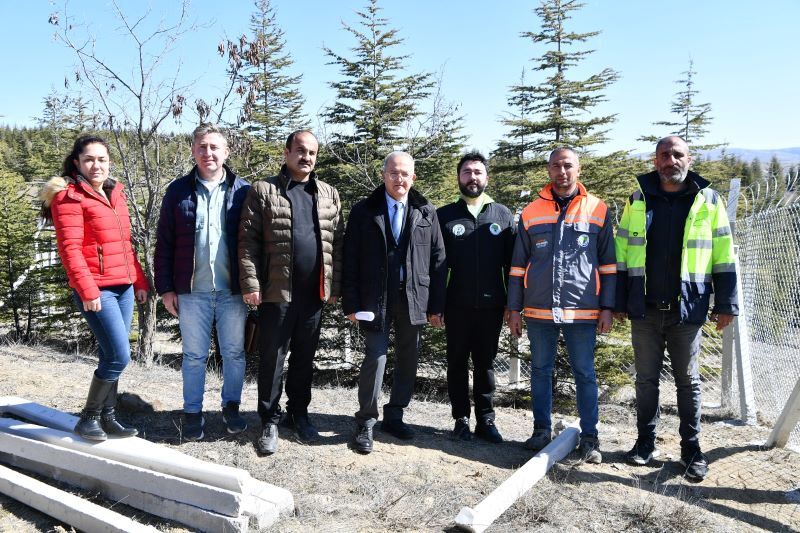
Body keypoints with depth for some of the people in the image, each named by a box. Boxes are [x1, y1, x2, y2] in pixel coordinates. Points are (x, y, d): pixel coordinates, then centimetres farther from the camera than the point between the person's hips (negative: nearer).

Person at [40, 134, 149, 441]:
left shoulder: (115, 194, 16)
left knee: (111, 356, 11)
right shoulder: (68, 196, -6)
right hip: (97, 290, -7)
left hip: (123, 287, 7)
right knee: (119, 356, -10)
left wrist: (140, 280, 15)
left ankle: (107, 417, 21)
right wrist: (88, 290, -20)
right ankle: (88, 418, 8)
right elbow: (70, 249, -14)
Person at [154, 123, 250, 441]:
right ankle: (193, 412, 23)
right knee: (194, 355, 10)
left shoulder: (243, 191, 2)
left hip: (233, 290, 0)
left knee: (234, 352, 11)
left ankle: (231, 406, 28)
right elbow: (164, 243, 5)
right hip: (192, 291, 0)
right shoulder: (178, 191, 4)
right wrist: (165, 287, 0)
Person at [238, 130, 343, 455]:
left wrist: (335, 286, 5)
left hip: (314, 293, 3)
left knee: (305, 358, 14)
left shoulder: (329, 195, 12)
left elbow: (336, 243, 11)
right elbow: (248, 241, -4)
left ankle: (298, 414, 29)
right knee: (272, 359, 5)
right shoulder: (264, 191, 1)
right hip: (276, 292, -3)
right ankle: (270, 421, 18)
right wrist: (251, 284, -11)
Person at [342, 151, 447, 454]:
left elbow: (437, 260, 6)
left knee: (408, 359, 10)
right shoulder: (364, 212, 2)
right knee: (376, 356, -6)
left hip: (414, 299, 3)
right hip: (376, 298, -2)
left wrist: (436, 305, 1)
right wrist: (351, 303, -6)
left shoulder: (426, 213, 6)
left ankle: (394, 416, 27)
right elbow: (350, 260, 0)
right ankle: (366, 422, 10)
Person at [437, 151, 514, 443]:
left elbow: (512, 263, 7)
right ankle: (461, 420, 19)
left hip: (491, 306, 1)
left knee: (486, 364, 9)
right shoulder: (444, 216, 4)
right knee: (457, 364, 8)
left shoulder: (503, 214, 7)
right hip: (457, 306, 0)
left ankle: (486, 420, 20)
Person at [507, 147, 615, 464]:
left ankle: (589, 436, 16)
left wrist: (607, 307, -1)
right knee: (540, 371, 11)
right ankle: (541, 429, 24)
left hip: (582, 310, -2)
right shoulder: (531, 212, 6)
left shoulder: (598, 210, 3)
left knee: (585, 374, 5)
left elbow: (608, 264, 5)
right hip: (538, 310, 2)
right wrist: (514, 308, 6)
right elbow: (518, 265, 9)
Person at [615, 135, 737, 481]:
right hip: (645, 310, 1)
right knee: (646, 378, 11)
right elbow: (622, 254, 6)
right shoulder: (638, 201, 5)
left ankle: (691, 449, 21)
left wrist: (726, 304, -3)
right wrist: (618, 302, 3)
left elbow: (724, 255, 1)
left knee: (688, 381, 9)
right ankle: (645, 441, 24)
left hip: (687, 310, -1)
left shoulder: (708, 200, 2)